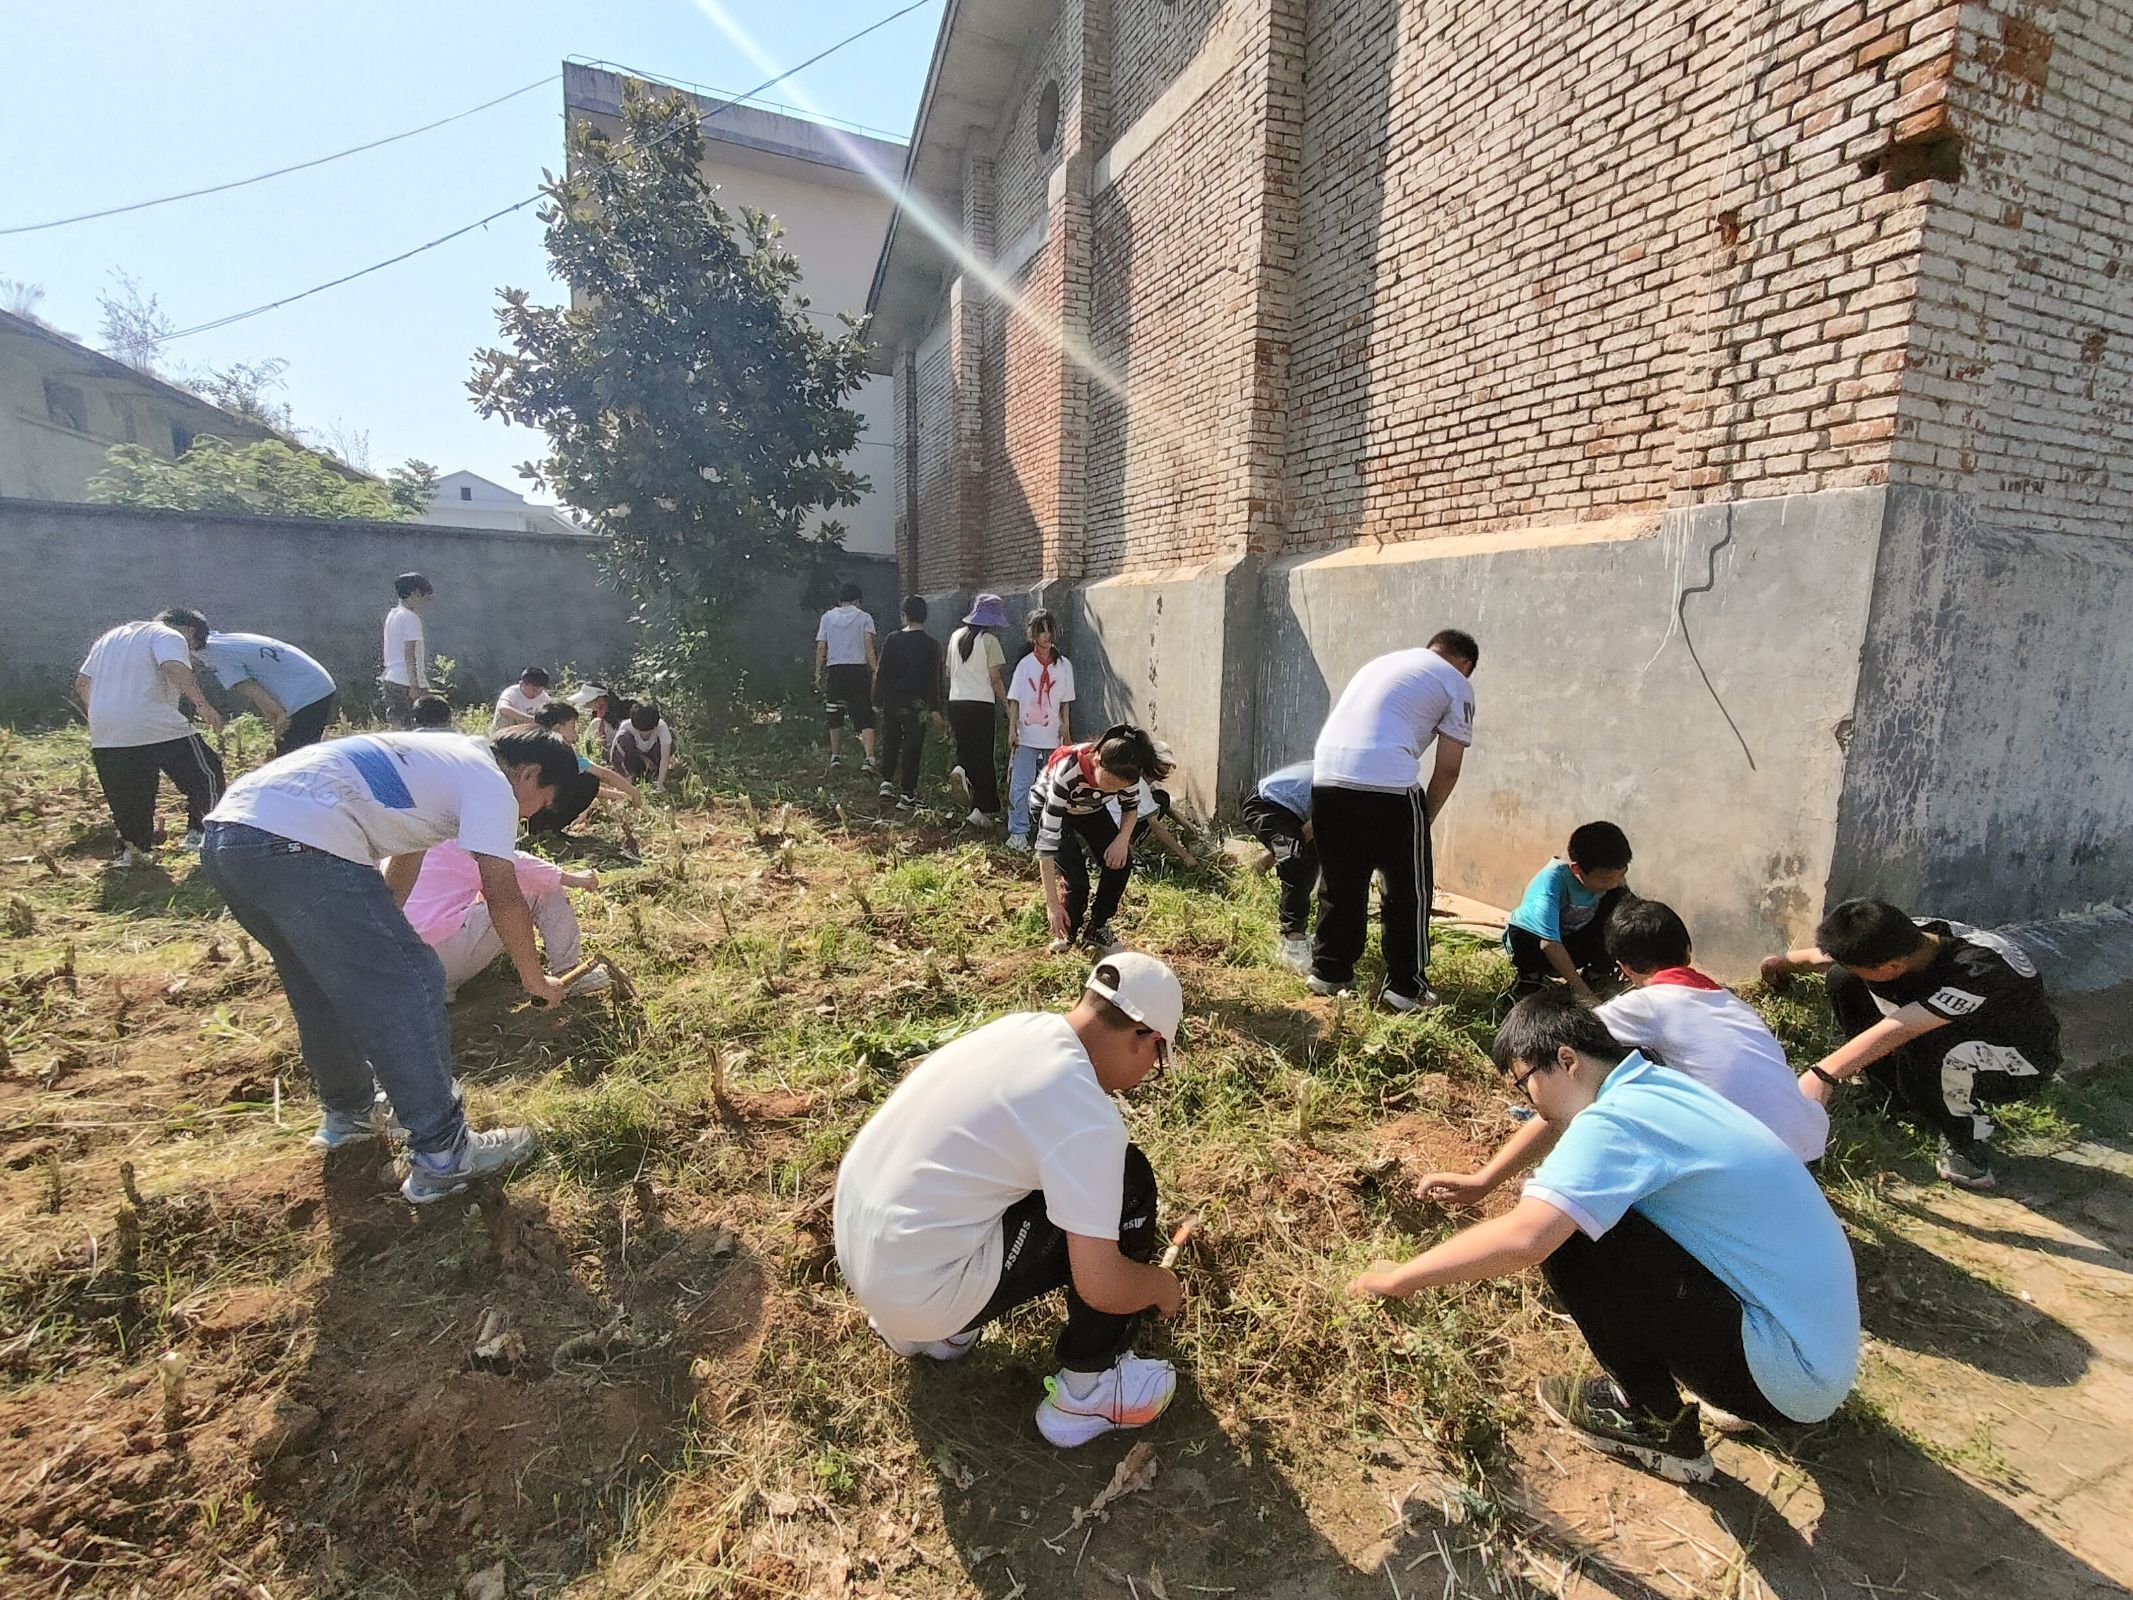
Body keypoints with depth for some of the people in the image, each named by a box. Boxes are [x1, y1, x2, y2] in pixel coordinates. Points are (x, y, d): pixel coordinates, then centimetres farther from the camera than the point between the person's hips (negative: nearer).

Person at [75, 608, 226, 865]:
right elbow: (174, 667, -22)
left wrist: (98, 720, 31)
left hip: (105, 737, 7)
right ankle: (199, 832, 2)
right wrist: (202, 705, -28)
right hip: (157, 728, -7)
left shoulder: (110, 637, 25)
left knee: (126, 796, 16)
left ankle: (132, 850, 18)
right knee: (206, 773, 6)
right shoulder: (169, 636, 0)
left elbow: (82, 683, 26)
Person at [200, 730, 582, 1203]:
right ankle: (441, 1156, 3)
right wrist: (535, 978, 10)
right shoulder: (491, 782, 1)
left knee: (325, 987, 26)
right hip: (296, 847, -11)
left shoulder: (445, 758, 28)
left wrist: (378, 933, 53)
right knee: (410, 984, -3)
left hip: (224, 834, 11)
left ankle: (347, 1111, 44)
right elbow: (503, 896, -4)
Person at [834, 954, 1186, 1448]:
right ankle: (1087, 1390, 12)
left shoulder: (1026, 1025, 2)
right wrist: (1162, 1285, 5)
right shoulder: (1088, 1117, -21)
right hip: (916, 1289, -8)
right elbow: (1101, 1287, -18)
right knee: (1126, 1183, -4)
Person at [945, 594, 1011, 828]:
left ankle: (961, 770, -13)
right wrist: (1008, 704, -1)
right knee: (985, 756, 4)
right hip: (982, 703, -5)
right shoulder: (989, 640, -7)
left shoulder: (956, 636, 9)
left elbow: (949, 672, 15)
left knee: (965, 748, 21)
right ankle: (982, 810, 6)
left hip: (956, 702, 5)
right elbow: (995, 679, -9)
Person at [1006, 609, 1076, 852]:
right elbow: (1014, 700, 1)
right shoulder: (1025, 664, 0)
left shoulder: (1064, 665, 4)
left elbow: (1066, 700, 7)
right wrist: (1012, 730, -5)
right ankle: (1018, 832, 2)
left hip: (1053, 736, 2)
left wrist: (1065, 725, -5)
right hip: (1026, 736, -1)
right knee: (1020, 785, -4)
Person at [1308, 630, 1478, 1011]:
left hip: (1326, 775, 6)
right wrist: (1425, 819, 22)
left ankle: (1328, 972, 27)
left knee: (1339, 882, 18)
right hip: (1387, 784, -6)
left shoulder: (1384, 662, 31)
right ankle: (1406, 988, 17)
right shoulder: (1456, 686, 13)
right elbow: (1447, 769, 8)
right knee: (1410, 889, 10)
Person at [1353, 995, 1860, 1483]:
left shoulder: (1613, 1120, -23)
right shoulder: (1662, 1084, 3)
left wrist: (1398, 1278, -22)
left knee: (1564, 1230, -18)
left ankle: (1656, 1422, 3)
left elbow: (1523, 1238, -33)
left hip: (1782, 1373, -9)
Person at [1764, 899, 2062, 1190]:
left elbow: (1897, 1029, -45)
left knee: (1921, 1047, -38)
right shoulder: (1907, 934, -22)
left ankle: (1968, 1146, -9)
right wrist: (1785, 962, 10)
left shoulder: (1980, 970, -38)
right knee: (1844, 981, -9)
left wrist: (1823, 1075, -50)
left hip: (2020, 1064, -6)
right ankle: (1910, 1106, 2)